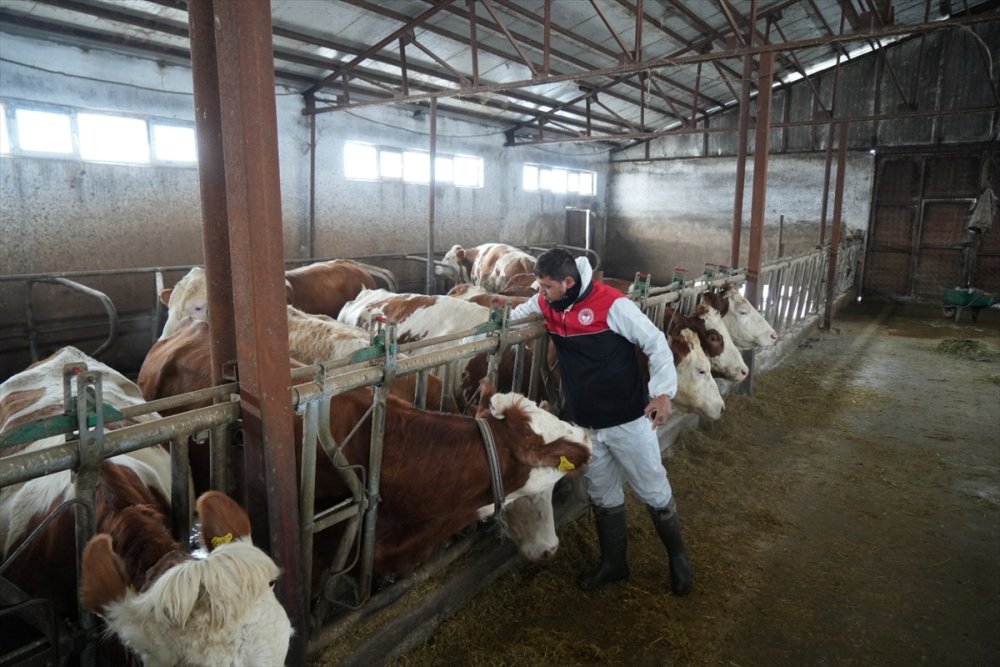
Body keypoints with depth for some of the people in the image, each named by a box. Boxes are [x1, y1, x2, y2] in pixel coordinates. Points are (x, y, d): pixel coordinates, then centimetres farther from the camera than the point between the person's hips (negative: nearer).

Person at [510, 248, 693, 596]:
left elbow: (656, 344, -14)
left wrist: (663, 391, -21)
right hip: (587, 425, 6)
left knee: (654, 492, 11)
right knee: (603, 497, 19)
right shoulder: (546, 303, 0)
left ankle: (678, 557, 35)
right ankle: (613, 563, 39)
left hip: (628, 421, -5)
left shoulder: (612, 304, -19)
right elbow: (516, 314, 20)